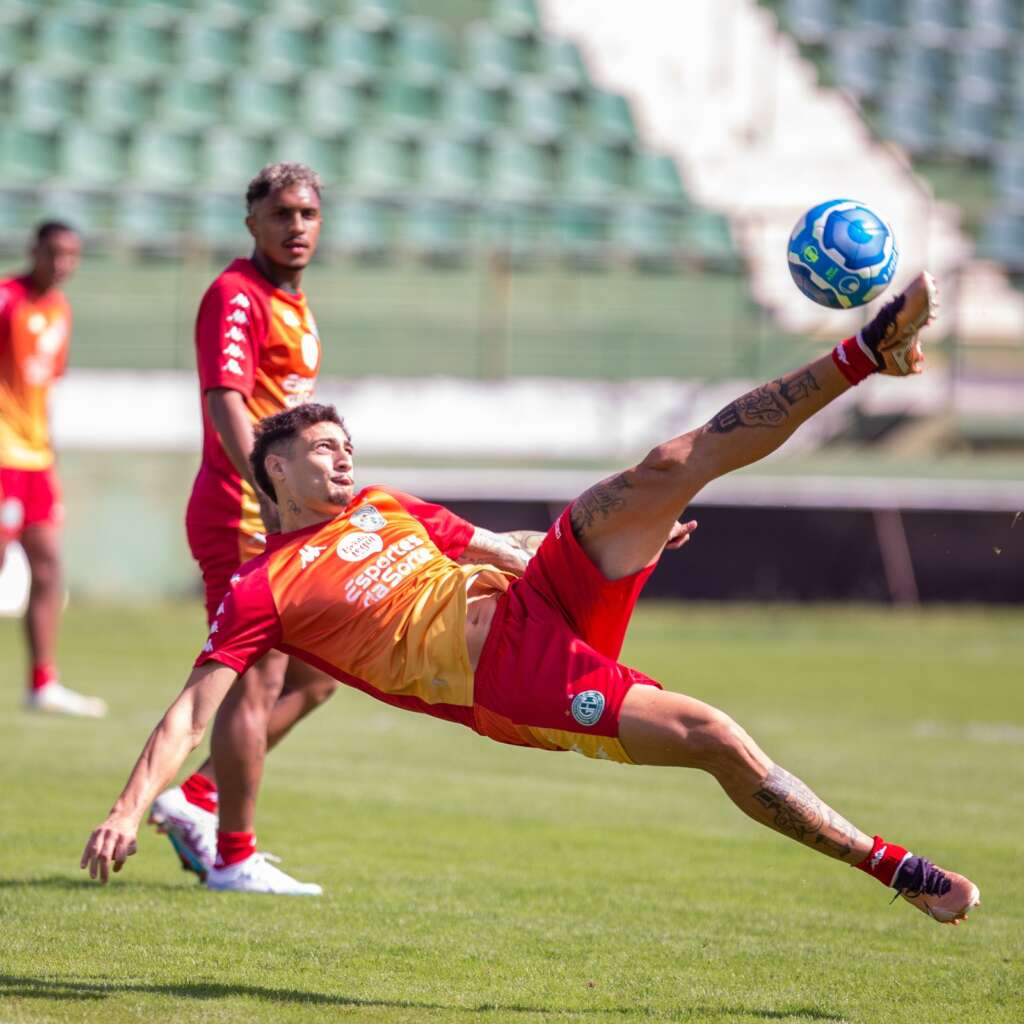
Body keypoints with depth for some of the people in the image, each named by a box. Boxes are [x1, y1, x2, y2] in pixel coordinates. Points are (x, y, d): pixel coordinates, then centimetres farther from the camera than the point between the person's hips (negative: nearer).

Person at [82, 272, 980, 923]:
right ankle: (895, 868, -16)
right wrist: (129, 808, -15)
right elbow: (193, 710, -1)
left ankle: (867, 352, -14)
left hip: (546, 599, 6)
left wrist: (630, 537, 31)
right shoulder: (262, 591, 4)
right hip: (510, 678, -6)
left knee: (677, 463, -13)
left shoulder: (384, 507, 24)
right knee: (715, 739, -24)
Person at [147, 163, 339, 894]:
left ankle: (197, 799, 17)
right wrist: (269, 498, -37)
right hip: (242, 517, -10)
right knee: (258, 682, -7)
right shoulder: (238, 296, -12)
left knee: (316, 676, 13)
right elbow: (226, 401, -25)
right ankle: (232, 855, 0)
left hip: (283, 519, 10)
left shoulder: (293, 303, 18)